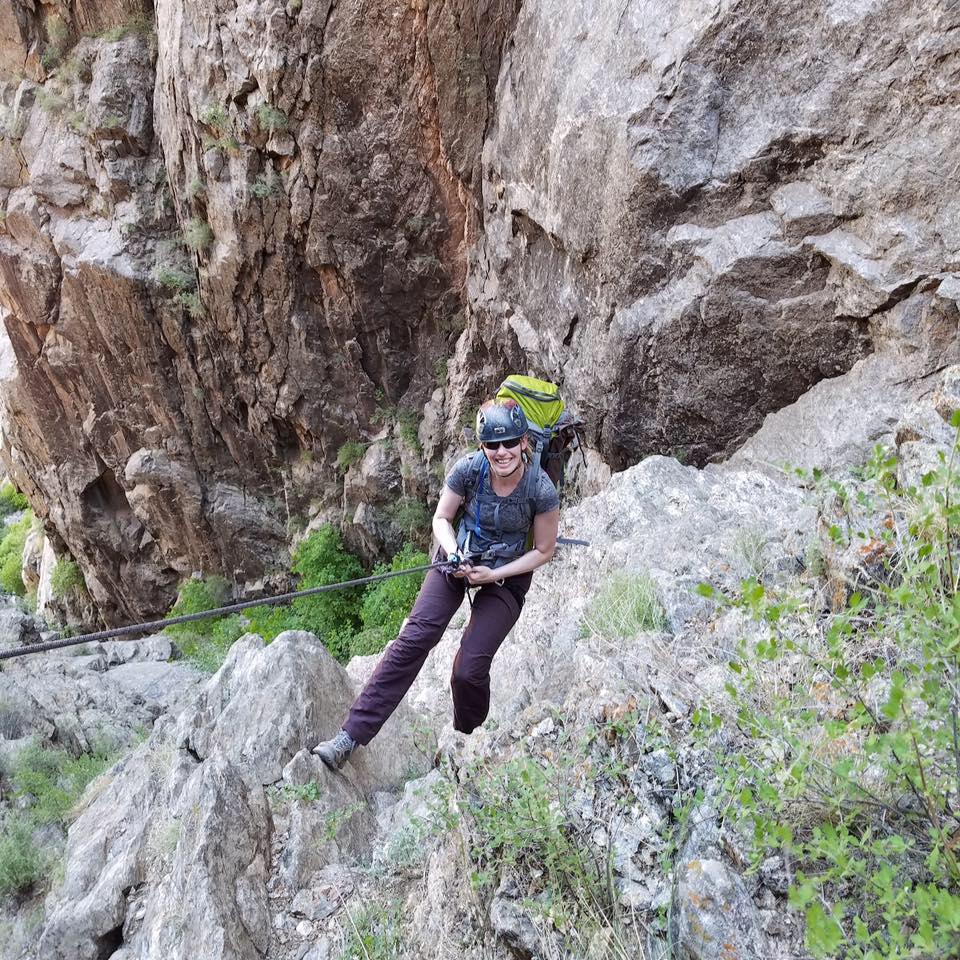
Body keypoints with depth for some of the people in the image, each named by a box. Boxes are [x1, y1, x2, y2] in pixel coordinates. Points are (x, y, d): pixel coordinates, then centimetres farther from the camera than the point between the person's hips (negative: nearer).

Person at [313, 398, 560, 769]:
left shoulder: (542, 490, -22)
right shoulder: (468, 469, -18)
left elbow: (543, 551, -9)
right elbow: (441, 518, -2)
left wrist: (493, 575, -17)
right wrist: (454, 553, -21)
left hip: (507, 578, -1)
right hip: (458, 558, 2)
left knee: (470, 668, -14)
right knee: (413, 638, -17)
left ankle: (467, 739, 20)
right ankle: (350, 737, -15)